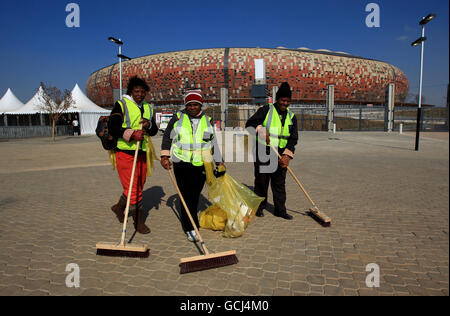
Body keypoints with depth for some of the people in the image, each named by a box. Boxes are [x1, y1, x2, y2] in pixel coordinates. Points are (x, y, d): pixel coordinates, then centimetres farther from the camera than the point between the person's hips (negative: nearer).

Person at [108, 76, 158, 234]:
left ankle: (119, 207, 39)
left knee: (139, 185, 15)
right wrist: (131, 134, -27)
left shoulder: (148, 108, 14)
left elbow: (154, 131, 11)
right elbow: (112, 127, -13)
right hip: (125, 152, -6)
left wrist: (149, 124, -12)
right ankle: (138, 222, 7)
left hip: (142, 153, 7)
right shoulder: (121, 105, -3)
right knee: (133, 188, -6)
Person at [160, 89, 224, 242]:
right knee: (186, 196, -5)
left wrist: (219, 162, 15)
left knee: (195, 196, 7)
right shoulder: (178, 118, 5)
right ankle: (190, 229, 1)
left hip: (201, 165, 2)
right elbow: (167, 137, 11)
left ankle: (187, 222, 26)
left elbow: (213, 143, 17)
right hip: (182, 164, -2)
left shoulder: (207, 120, 11)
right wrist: (165, 156, 2)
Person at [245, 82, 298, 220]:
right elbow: (250, 124, -4)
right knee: (261, 181, 4)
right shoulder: (266, 110, -2)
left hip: (281, 154, 4)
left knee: (280, 182, 8)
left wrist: (287, 155, -10)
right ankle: (259, 207, 20)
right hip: (263, 152, -4)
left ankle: (280, 210, 18)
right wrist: (261, 130, -23)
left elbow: (293, 138, 4)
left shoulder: (291, 117, 10)